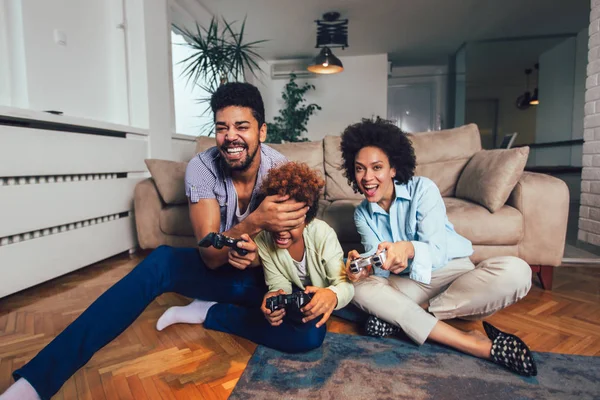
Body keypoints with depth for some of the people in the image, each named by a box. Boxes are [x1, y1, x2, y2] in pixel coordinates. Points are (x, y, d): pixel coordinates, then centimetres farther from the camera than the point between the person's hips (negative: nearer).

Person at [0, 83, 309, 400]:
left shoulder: (280, 169, -18)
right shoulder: (201, 167, -18)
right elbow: (211, 256, -23)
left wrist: (257, 250, -36)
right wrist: (255, 222, -44)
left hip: (267, 275, 1)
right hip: (219, 270, 0)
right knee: (161, 261, -30)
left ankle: (207, 311, -12)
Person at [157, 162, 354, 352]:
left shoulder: (322, 234, -29)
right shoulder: (262, 237, -23)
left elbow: (345, 283, -30)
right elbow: (279, 284, -19)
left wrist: (333, 295, -54)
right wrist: (275, 297, -43)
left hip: (318, 297, -1)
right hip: (295, 295, 2)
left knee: (312, 334, -32)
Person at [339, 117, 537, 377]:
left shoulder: (423, 189, -12)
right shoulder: (362, 214, 0)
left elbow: (437, 251, -22)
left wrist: (409, 249, -44)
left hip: (453, 272, -1)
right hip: (409, 285, 2)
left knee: (515, 271, -31)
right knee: (361, 288, -29)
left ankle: (398, 315, -25)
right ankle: (476, 345, -29)